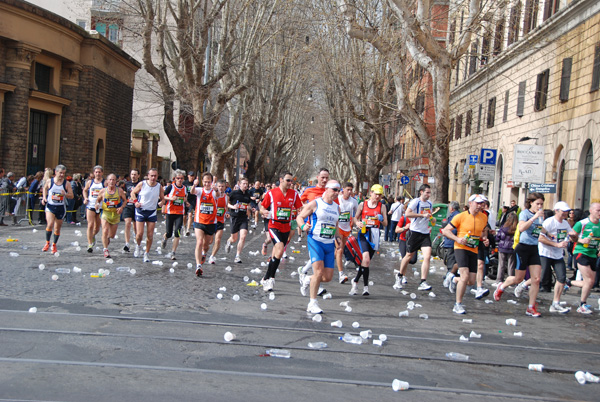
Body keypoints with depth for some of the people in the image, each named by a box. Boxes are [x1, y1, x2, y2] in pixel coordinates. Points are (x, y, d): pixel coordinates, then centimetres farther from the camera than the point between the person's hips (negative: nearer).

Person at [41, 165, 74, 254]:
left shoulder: (66, 183, -3)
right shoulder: (49, 181, -2)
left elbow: (71, 196, 0)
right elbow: (45, 188, 19)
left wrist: (65, 194, -20)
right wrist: (44, 198, 5)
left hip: (61, 207, 1)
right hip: (50, 206, -1)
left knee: (57, 228, 9)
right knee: (50, 224, -20)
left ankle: (54, 245, 28)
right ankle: (47, 243, 1)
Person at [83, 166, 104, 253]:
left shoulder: (105, 183, -2)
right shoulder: (90, 182, 8)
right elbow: (85, 190, 24)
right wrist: (85, 198, 7)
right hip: (90, 206, 1)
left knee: (97, 227, 11)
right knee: (90, 225, -10)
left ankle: (93, 236, 44)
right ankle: (90, 244, -7)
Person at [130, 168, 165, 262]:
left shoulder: (159, 187, -3)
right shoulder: (142, 184, -8)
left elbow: (163, 199, 9)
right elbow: (133, 192, 6)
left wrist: (161, 202, -14)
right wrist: (135, 202, -10)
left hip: (152, 212, 1)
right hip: (141, 211, -1)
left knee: (150, 235, -1)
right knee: (139, 234, -4)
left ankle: (147, 253, 14)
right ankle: (138, 245, 29)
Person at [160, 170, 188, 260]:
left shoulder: (184, 188, 7)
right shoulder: (171, 187, -5)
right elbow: (162, 196, -2)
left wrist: (185, 199, 4)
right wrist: (171, 198, -16)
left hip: (180, 213, 2)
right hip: (170, 212, -2)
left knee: (177, 232, -13)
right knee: (169, 233, 2)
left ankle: (173, 253, -6)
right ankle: (164, 238, 42)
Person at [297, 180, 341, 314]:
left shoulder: (337, 207, 14)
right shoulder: (315, 203, -4)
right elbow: (299, 217, -1)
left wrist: (337, 237, 11)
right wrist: (303, 226, -22)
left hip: (329, 244, 6)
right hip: (315, 241, -6)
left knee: (328, 277, 1)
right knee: (319, 271, -19)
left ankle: (309, 279, 32)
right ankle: (312, 304, -9)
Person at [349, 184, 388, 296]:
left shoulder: (382, 206, 7)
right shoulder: (362, 204, 6)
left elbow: (385, 224, 7)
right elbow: (355, 218, 15)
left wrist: (381, 219, -14)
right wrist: (357, 223, -7)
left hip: (375, 235, 2)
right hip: (363, 233, -2)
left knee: (366, 260, 5)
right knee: (366, 259, -21)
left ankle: (356, 280, 25)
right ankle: (365, 286, -12)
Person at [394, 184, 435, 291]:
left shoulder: (430, 204, 13)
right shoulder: (415, 202, -9)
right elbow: (407, 214, -23)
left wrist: (432, 219, 9)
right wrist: (423, 215, -23)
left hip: (425, 234, 5)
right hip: (415, 233, -5)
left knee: (427, 256, -12)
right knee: (409, 256, 6)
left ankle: (423, 282, -11)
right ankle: (400, 277, 29)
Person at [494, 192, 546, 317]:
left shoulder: (540, 215, 10)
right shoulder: (525, 213, -8)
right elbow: (521, 228, -29)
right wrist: (534, 217, -28)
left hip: (535, 249, 6)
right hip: (523, 248, -5)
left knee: (536, 279, -5)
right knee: (518, 279, 3)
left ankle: (531, 308, 3)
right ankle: (501, 287, 34)